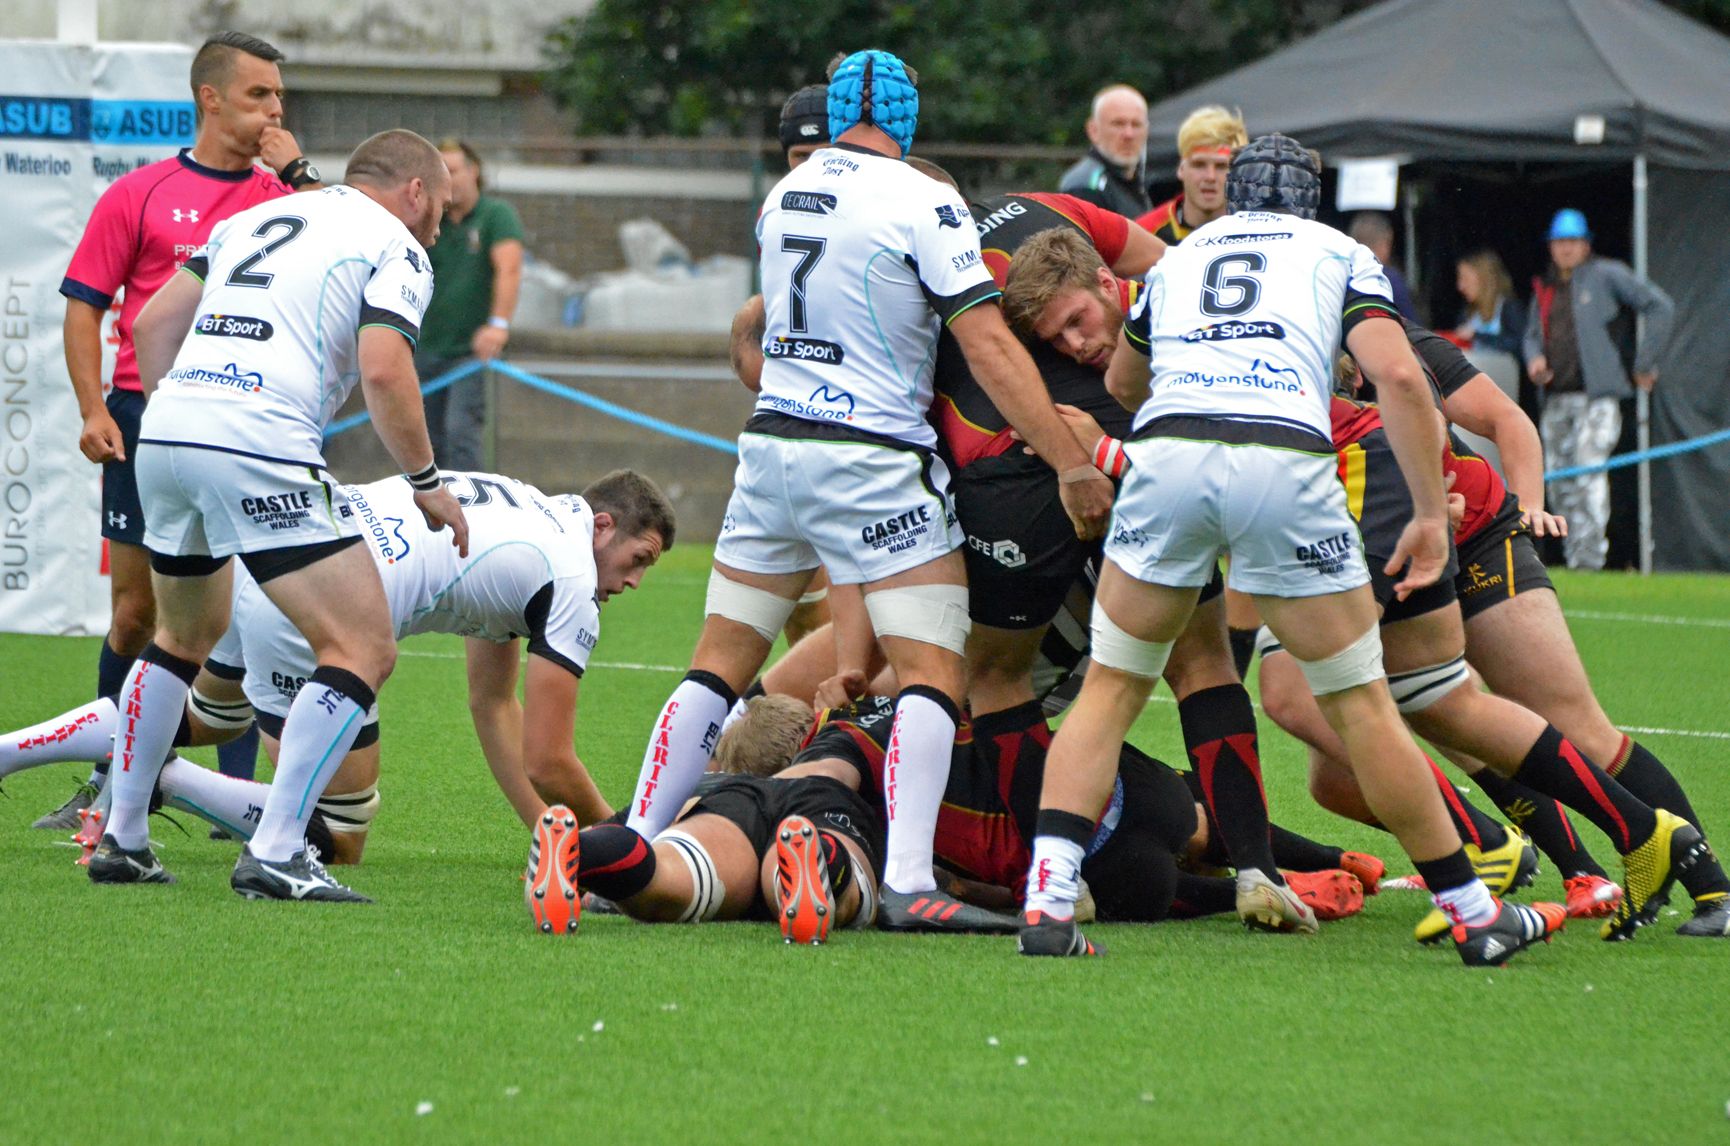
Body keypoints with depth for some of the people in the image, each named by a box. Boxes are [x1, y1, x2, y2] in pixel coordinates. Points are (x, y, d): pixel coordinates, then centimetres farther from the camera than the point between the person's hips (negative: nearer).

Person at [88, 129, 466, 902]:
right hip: (260, 447, -8)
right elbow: (382, 371, -9)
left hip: (165, 431, 8)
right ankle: (275, 854, -11)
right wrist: (426, 483, 1)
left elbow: (151, 325, 22)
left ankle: (121, 840, 29)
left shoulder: (256, 218, 27)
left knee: (183, 636, 29)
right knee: (363, 650, -3)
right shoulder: (395, 248, 6)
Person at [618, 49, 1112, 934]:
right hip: (872, 459, -6)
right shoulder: (924, 204, -10)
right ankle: (908, 883, -19)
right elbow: (988, 347, -15)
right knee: (933, 672, -5)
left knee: (721, 662, 14)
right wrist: (1072, 464, -14)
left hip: (771, 445, 6)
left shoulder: (783, 196, 9)